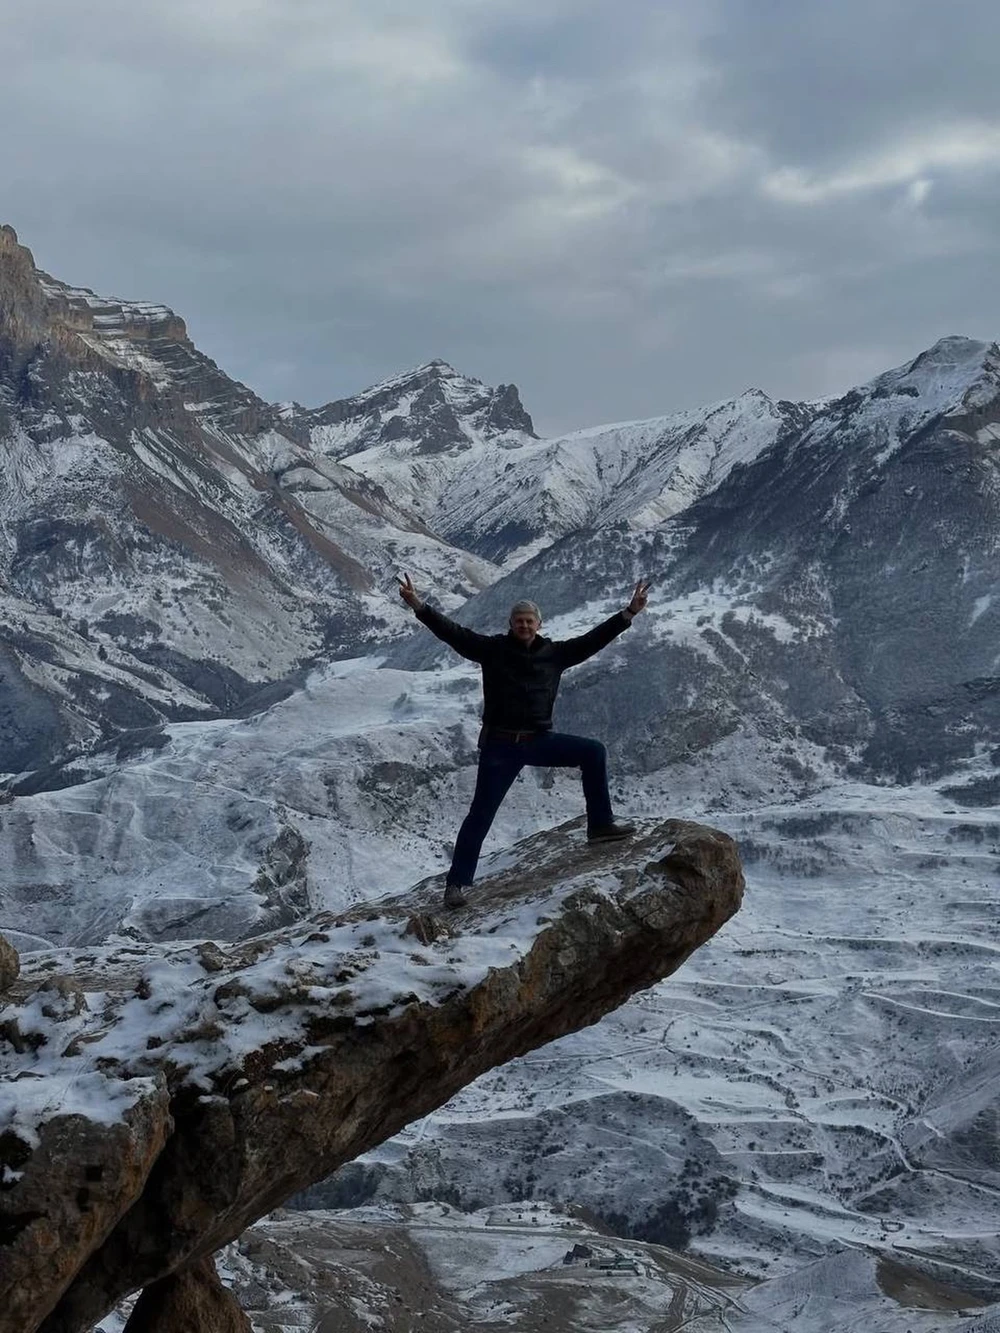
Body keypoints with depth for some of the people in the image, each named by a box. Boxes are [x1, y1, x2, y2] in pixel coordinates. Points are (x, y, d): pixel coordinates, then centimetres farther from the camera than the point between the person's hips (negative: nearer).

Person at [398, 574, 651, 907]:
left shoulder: (554, 653, 6)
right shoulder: (493, 649, -2)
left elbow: (593, 640, 5)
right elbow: (453, 632, -9)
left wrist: (629, 613, 1)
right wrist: (419, 607, -20)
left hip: (539, 741, 3)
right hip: (500, 746, -3)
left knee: (593, 752, -10)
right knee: (481, 814, -3)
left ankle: (600, 824, 1)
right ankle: (457, 882, 6)